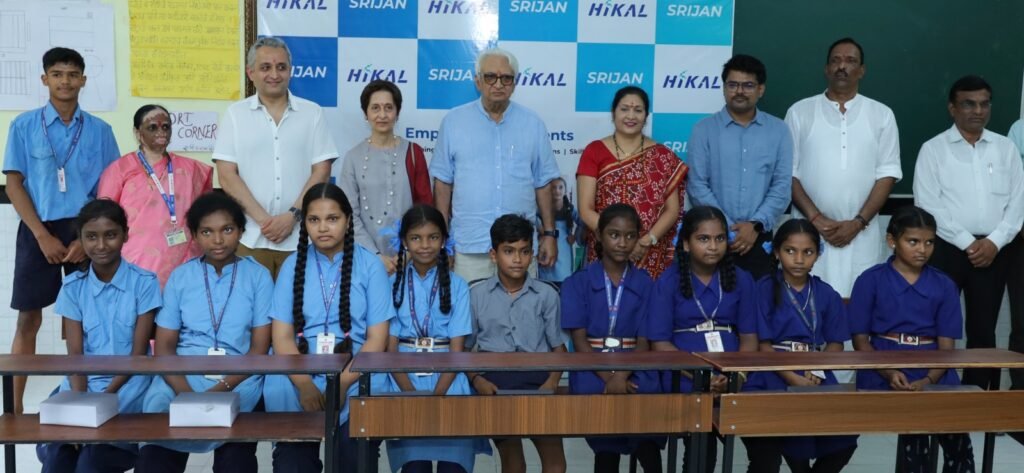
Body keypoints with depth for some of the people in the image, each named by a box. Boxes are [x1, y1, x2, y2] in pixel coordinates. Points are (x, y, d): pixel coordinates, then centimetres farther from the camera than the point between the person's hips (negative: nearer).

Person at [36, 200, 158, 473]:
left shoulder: (144, 282, -2)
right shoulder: (73, 287, 7)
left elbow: (139, 353, -4)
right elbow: (74, 354, 1)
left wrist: (106, 395, -15)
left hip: (127, 383, -2)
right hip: (83, 381, 3)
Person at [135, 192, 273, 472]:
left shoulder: (258, 276, 5)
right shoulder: (180, 277, 10)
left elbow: (259, 349, 0)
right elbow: (164, 347, 5)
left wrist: (221, 389, -17)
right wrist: (187, 394, -15)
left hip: (238, 381, -1)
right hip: (182, 379, 1)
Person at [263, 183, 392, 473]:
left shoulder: (370, 265, 3)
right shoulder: (293, 265, 8)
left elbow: (377, 338, -2)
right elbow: (282, 334, 2)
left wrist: (342, 382, -17)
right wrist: (305, 384, -15)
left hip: (356, 376, -1)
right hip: (299, 376, 1)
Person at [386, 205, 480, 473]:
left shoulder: (457, 286, 5)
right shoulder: (394, 285, 6)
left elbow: (457, 349, 0)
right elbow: (390, 348, 2)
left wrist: (437, 395, -13)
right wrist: (412, 394, -11)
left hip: (448, 384, 0)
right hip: (405, 383, 0)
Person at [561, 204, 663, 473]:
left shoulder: (645, 283, 7)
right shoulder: (578, 283, 4)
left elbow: (644, 342, 1)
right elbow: (579, 339, -3)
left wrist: (622, 376, -18)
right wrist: (608, 377, -17)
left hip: (634, 368, 1)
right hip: (592, 367, -1)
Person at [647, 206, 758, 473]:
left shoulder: (741, 280, 9)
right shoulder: (668, 282, 1)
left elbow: (749, 337, 7)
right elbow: (660, 344, -3)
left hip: (734, 378, 3)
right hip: (686, 379, -3)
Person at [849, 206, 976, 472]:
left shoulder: (944, 286, 8)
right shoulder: (870, 281, 1)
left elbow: (946, 345, 4)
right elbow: (860, 339, 0)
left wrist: (928, 381, -15)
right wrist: (889, 373, -16)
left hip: (933, 376, 2)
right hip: (883, 375, -2)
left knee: (958, 441, -20)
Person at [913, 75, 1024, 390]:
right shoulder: (933, 149, 1)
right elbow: (927, 205, -7)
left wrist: (995, 241, -8)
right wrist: (967, 242, -12)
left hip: (994, 251, 3)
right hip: (947, 248, -3)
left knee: (984, 330, 7)